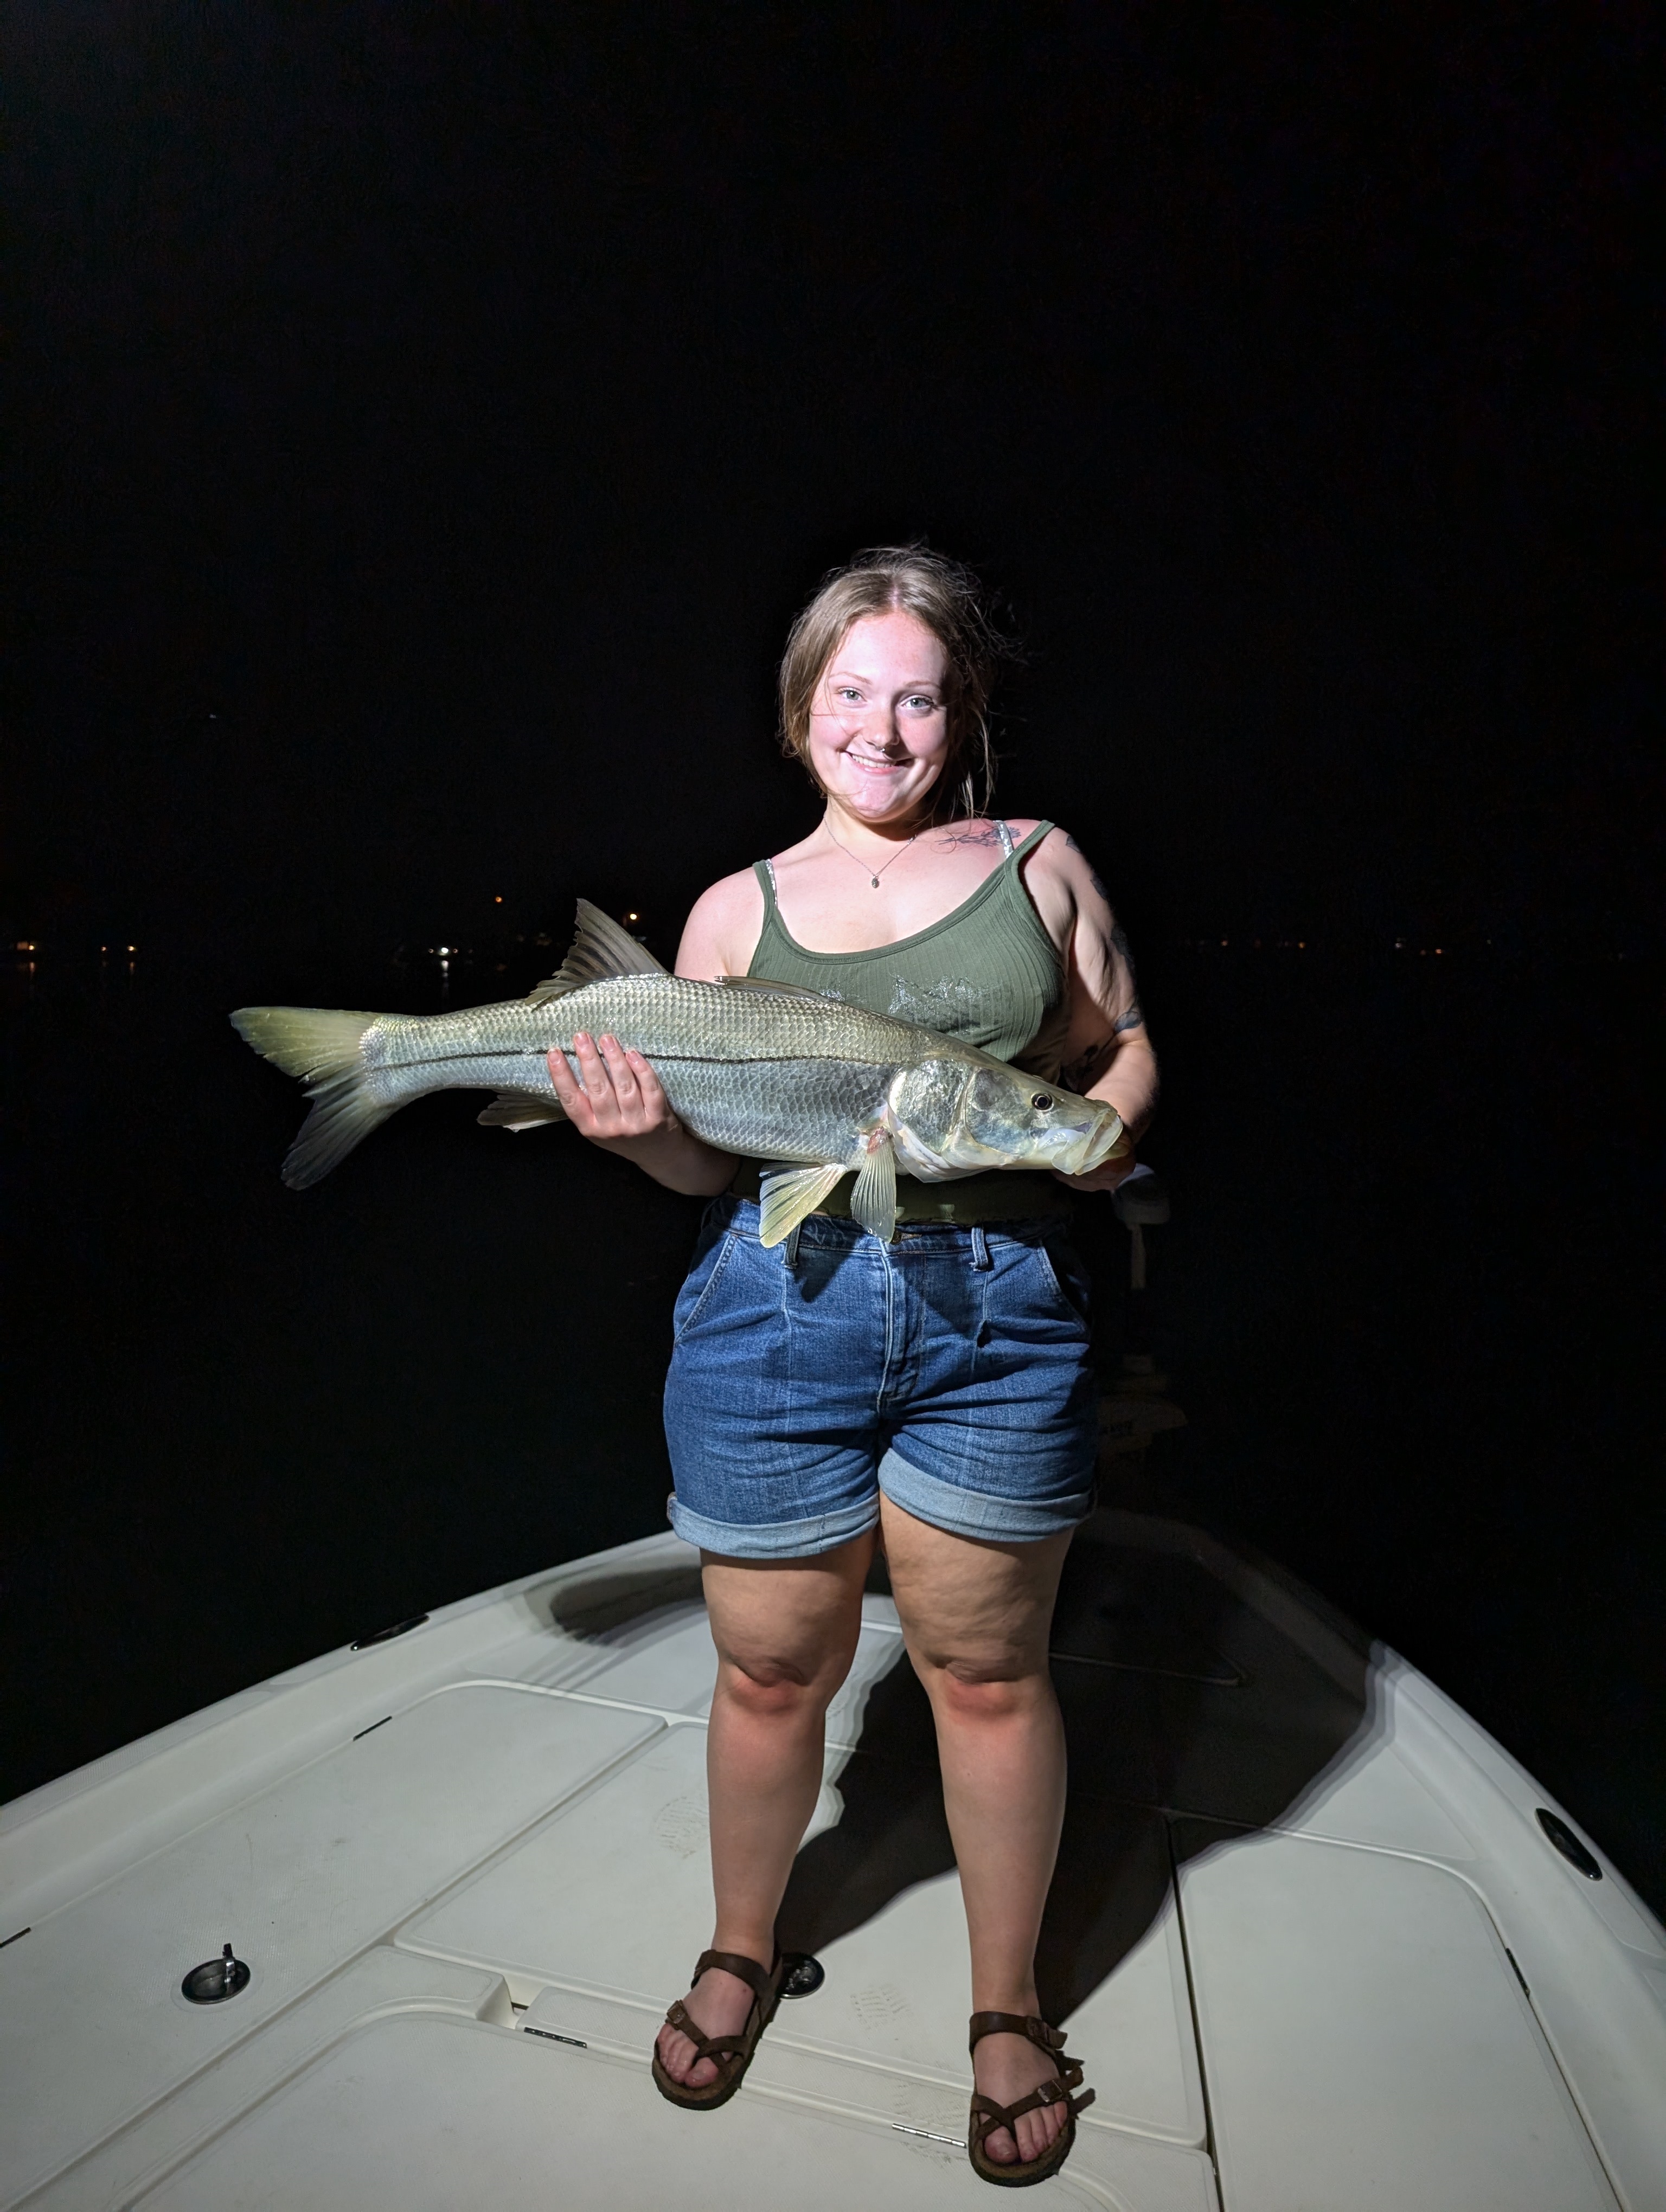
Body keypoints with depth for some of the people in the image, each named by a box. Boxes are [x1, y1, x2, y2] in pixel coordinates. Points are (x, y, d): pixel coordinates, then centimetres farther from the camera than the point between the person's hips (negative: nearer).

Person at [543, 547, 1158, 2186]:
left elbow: (1123, 1048, 14)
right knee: (771, 1670, 14)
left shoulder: (1040, 865, 9)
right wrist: (638, 1129, -14)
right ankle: (741, 1954, 45)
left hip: (996, 1310, 0)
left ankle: (1008, 2009, 40)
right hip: (776, 1307, 1)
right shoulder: (737, 909, 8)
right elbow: (711, 1158, 6)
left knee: (987, 1671, 13)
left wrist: (1107, 1120, -6)